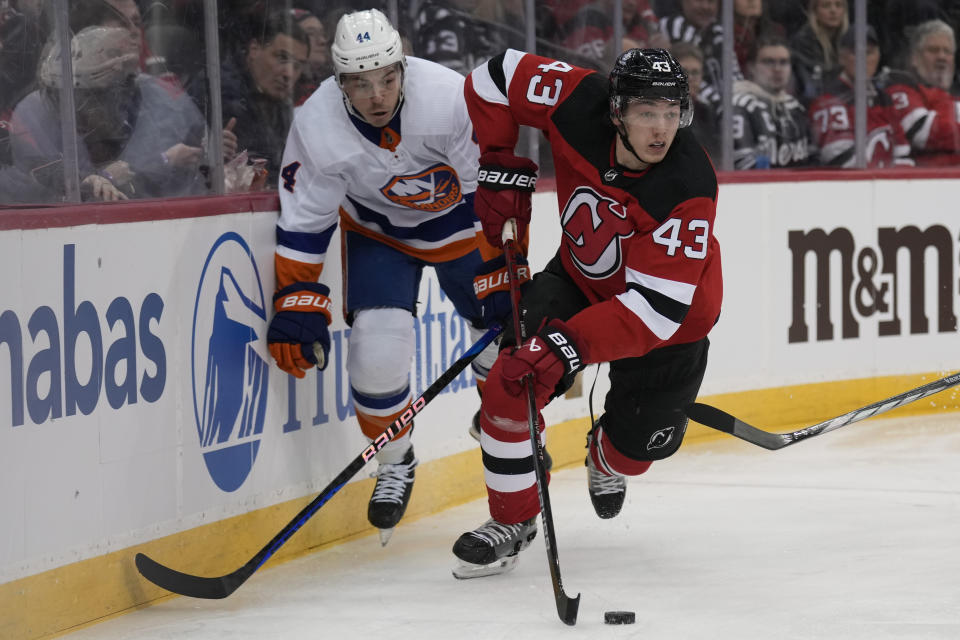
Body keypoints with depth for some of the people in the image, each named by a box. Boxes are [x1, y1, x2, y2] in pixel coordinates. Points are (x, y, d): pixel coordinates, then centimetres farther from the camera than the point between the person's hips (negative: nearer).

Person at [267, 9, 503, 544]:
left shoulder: (452, 98, -34)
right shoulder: (318, 127, -28)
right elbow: (304, 221, -15)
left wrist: (503, 267, -21)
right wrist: (298, 303, -17)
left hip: (459, 215, 0)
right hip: (377, 228, 0)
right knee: (378, 346, -18)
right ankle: (395, 463, 8)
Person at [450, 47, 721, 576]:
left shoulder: (688, 189, -37)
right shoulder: (581, 105, -28)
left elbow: (658, 308, -40)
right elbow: (493, 79, -11)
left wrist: (573, 343, -49)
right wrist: (499, 166, -15)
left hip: (670, 318, -2)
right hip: (580, 277, 2)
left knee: (634, 447, 9)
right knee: (510, 388, -16)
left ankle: (606, 456, 49)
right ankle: (511, 520, 4)